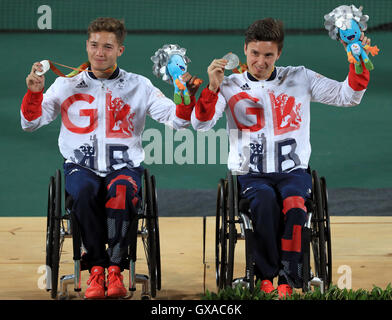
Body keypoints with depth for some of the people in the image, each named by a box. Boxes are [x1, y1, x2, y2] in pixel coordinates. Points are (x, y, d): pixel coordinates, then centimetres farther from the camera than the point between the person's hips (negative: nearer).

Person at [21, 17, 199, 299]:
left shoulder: (139, 87, 10)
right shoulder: (67, 85, 11)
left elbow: (177, 120, 2)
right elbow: (31, 124, 7)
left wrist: (186, 96, -19)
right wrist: (34, 93, -12)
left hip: (124, 167, 0)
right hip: (80, 167, 0)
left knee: (122, 190, -36)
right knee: (86, 191, -35)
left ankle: (115, 268, -29)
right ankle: (97, 268, -26)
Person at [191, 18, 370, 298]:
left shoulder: (300, 79, 9)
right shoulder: (230, 86, 6)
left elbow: (347, 96, 7)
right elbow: (201, 123, -6)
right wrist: (212, 88, -21)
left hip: (293, 171, 1)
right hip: (250, 174, 0)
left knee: (294, 202, -33)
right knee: (265, 200, -34)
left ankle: (287, 281, -26)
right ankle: (266, 277, -21)